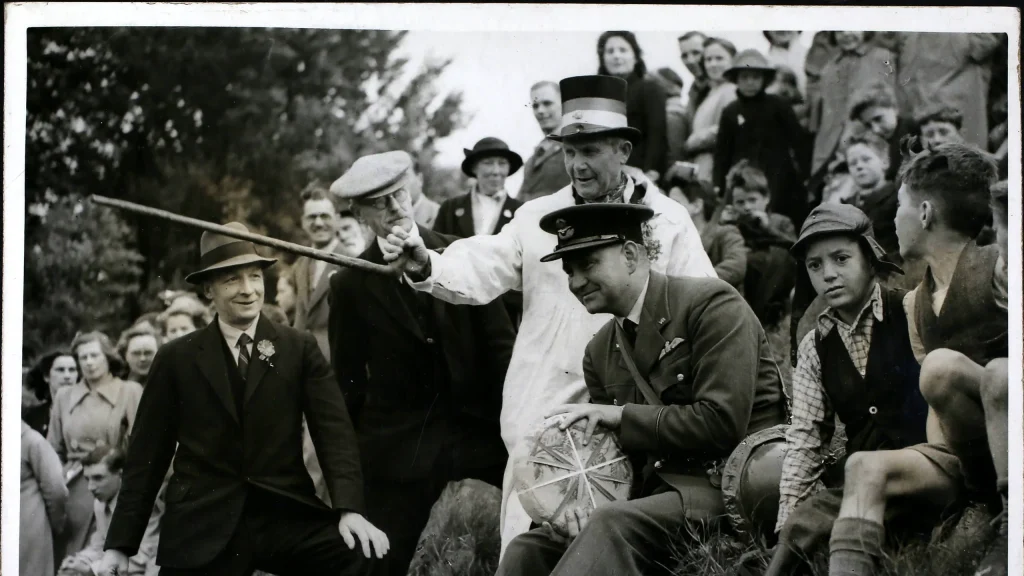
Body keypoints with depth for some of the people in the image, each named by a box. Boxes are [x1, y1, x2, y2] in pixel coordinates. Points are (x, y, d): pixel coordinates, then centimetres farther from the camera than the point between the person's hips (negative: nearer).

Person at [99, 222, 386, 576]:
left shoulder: (300, 349, 7)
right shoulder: (177, 359, 7)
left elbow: (333, 428, -3)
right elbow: (147, 455, 8)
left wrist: (349, 508, -20)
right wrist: (120, 543, 5)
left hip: (284, 516, 0)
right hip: (202, 529, 0)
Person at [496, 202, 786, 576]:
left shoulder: (711, 304, -8)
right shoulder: (600, 352, 13)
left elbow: (721, 423, -17)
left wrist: (620, 417, -13)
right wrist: (587, 505, -10)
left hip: (732, 485, -7)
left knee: (612, 526, -32)